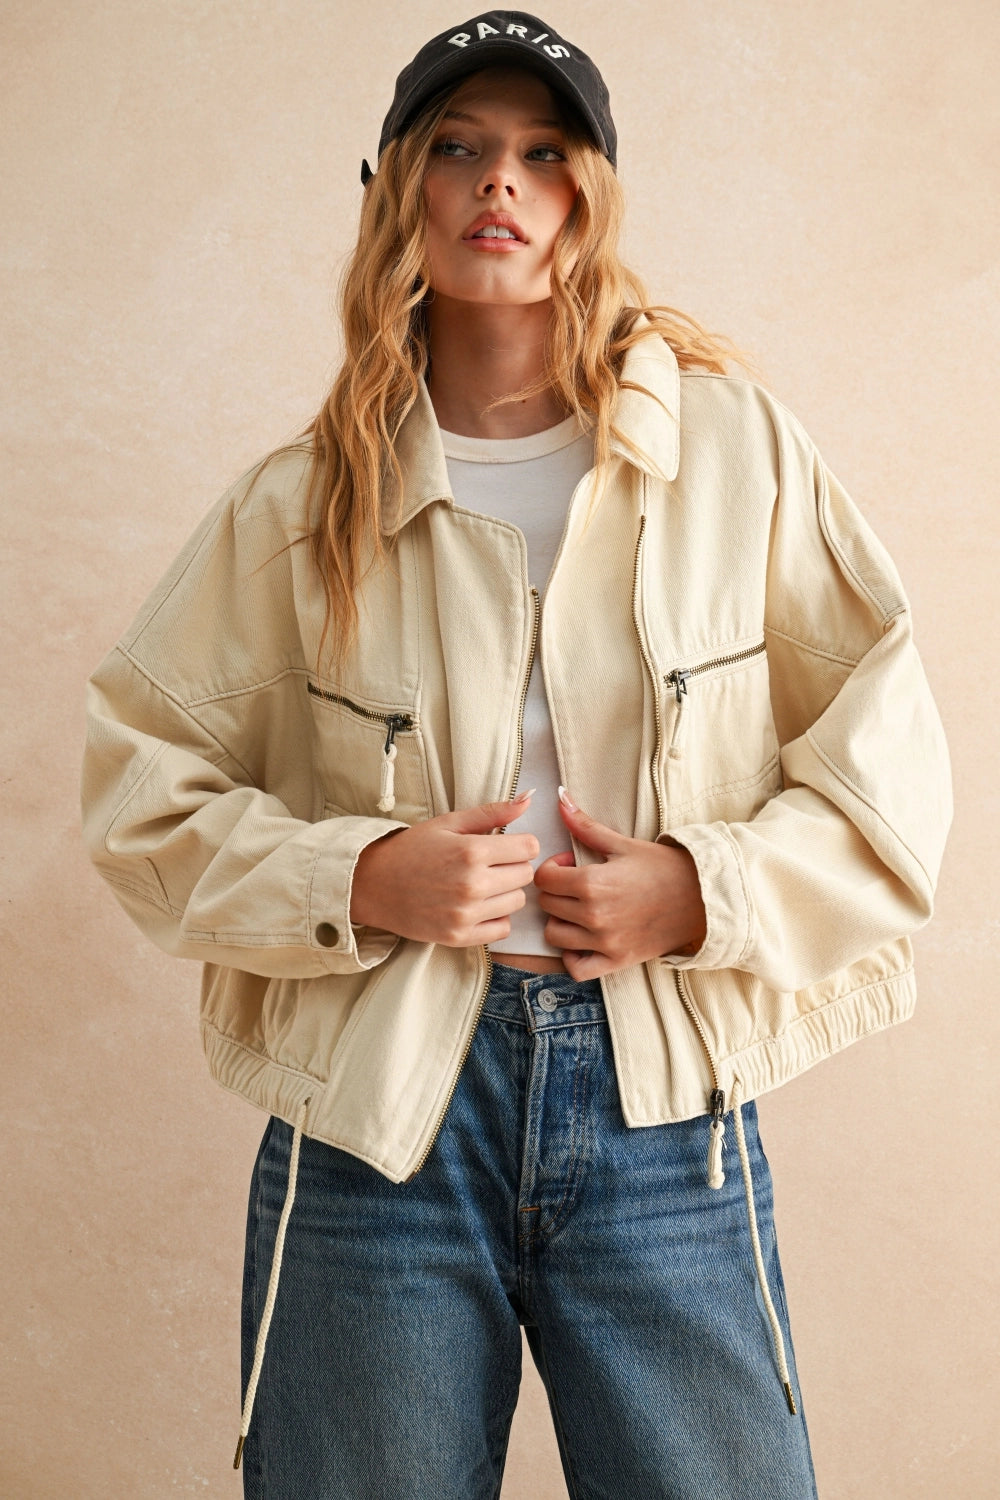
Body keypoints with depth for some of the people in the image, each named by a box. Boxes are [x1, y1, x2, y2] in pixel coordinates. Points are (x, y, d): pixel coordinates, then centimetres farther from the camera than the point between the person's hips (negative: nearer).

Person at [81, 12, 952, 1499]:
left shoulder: (738, 448, 3)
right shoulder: (301, 503, 4)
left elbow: (886, 758, 4)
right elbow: (145, 783, 5)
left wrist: (705, 889, -11)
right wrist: (358, 879, -11)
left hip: (665, 1105, 0)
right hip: (375, 1105, 0)